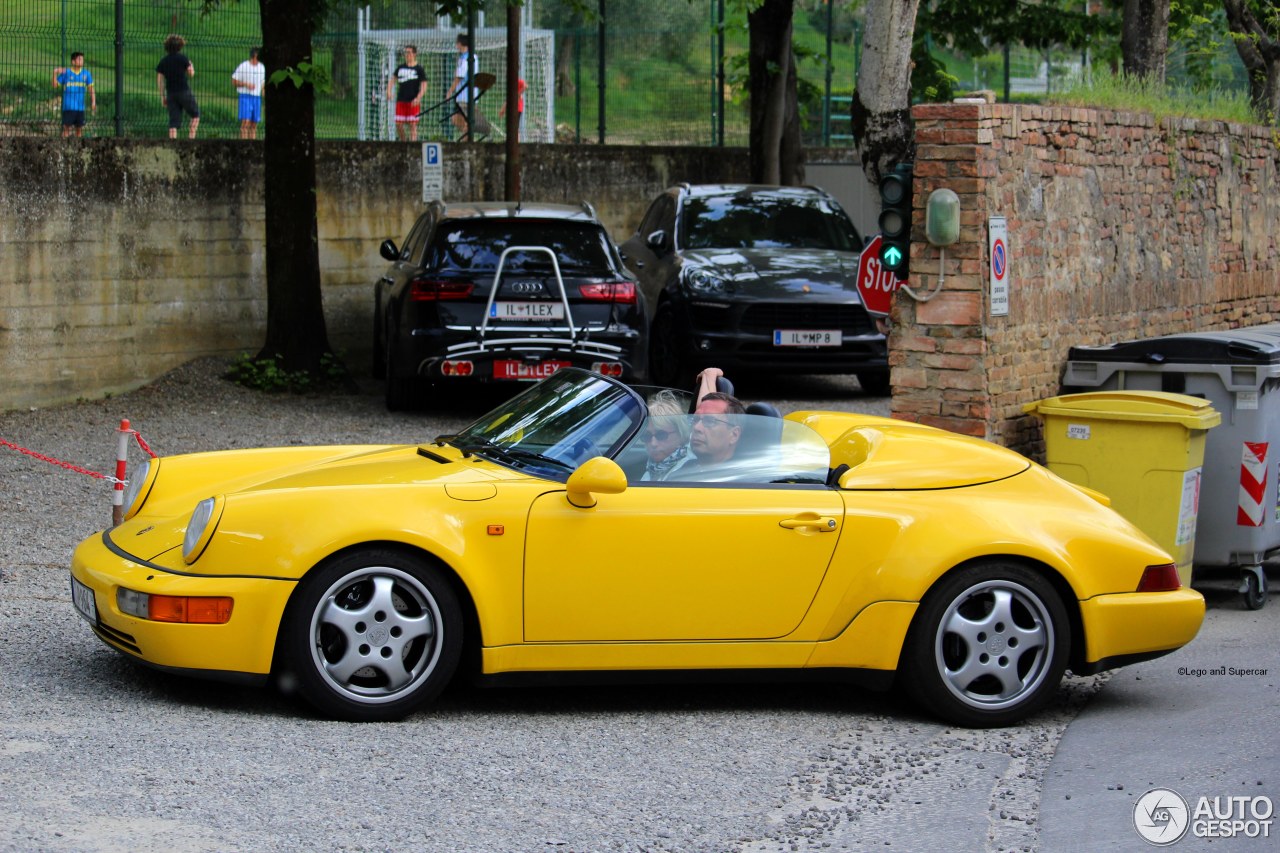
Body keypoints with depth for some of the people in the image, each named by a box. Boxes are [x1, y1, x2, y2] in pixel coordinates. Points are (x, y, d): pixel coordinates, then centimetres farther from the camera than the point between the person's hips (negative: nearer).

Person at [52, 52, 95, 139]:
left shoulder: (86, 73, 6)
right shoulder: (66, 73, -1)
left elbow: (91, 88, 11)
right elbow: (55, 85, -1)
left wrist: (93, 102, 2)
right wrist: (55, 73, -14)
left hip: (80, 107, 3)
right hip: (68, 107, -3)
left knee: (79, 128, 9)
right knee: (67, 128, -5)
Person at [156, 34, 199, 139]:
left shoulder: (163, 62, 7)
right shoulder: (182, 58, -5)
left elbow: (159, 80, 6)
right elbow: (191, 73, -1)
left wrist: (162, 96, 13)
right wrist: (191, 66, 21)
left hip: (171, 93, 4)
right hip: (184, 91, -4)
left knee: (173, 122, 4)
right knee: (195, 115, 11)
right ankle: (191, 137, -1)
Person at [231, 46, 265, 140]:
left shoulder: (262, 67, 12)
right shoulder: (243, 66, -6)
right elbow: (234, 81, -3)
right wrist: (246, 84, -16)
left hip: (257, 98, 6)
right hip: (245, 96, -5)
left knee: (254, 125, 4)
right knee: (245, 122, -14)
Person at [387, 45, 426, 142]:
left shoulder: (419, 69, 0)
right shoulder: (400, 67, 12)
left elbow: (423, 85, -4)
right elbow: (393, 79, 19)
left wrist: (418, 98, -17)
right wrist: (389, 91, 1)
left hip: (413, 101, -4)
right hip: (401, 100, 4)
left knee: (412, 125, -7)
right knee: (399, 124, 1)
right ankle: (403, 142, 18)